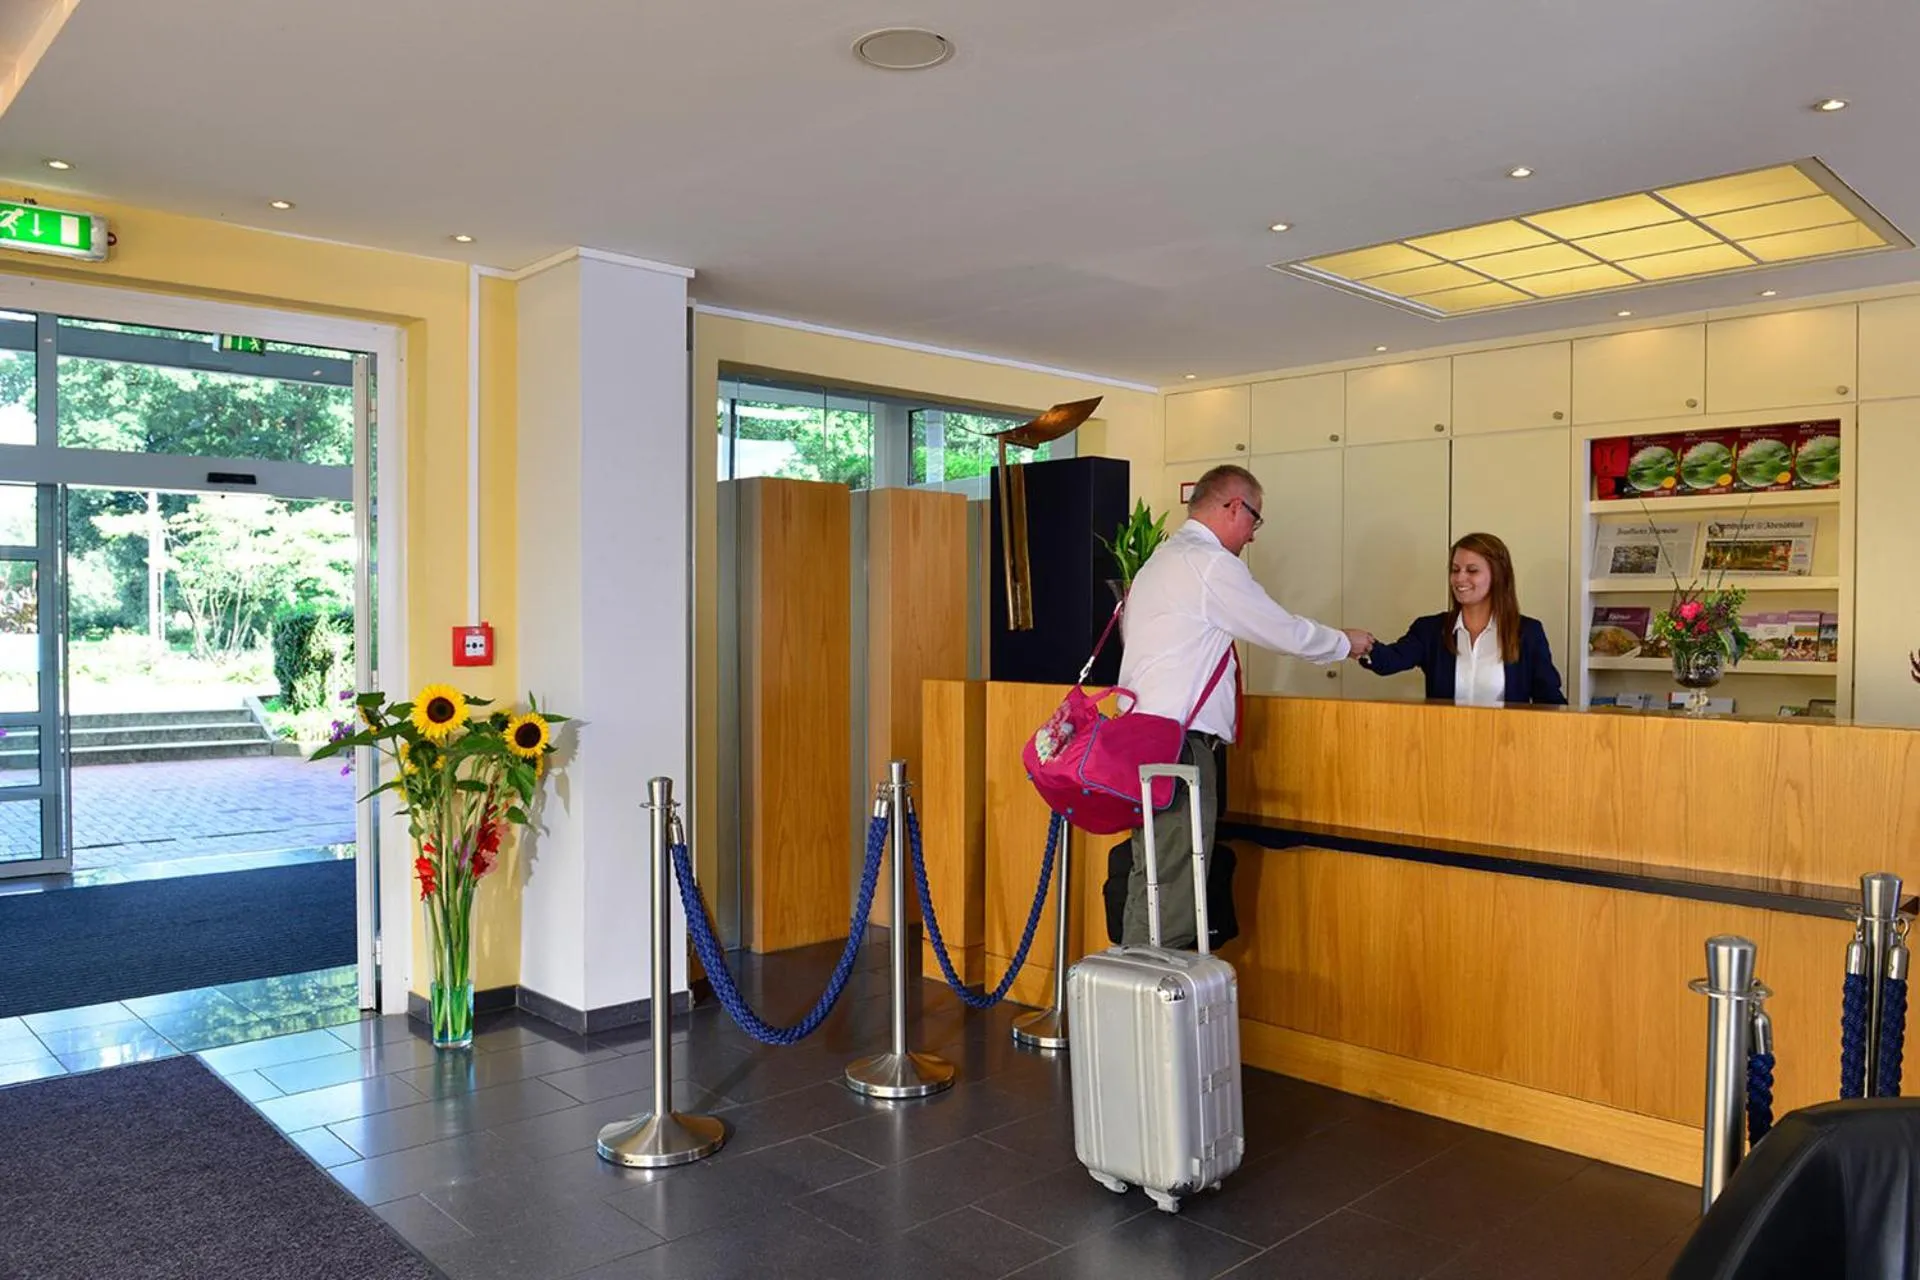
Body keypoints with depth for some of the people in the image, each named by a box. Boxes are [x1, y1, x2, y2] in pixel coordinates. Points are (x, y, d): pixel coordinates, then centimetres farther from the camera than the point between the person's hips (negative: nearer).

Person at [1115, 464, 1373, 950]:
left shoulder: (1160, 560, 22)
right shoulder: (1212, 564, -8)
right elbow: (1287, 632, -2)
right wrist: (1347, 642, 17)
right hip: (1181, 742, -10)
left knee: (1151, 883, 12)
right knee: (1172, 889, -9)